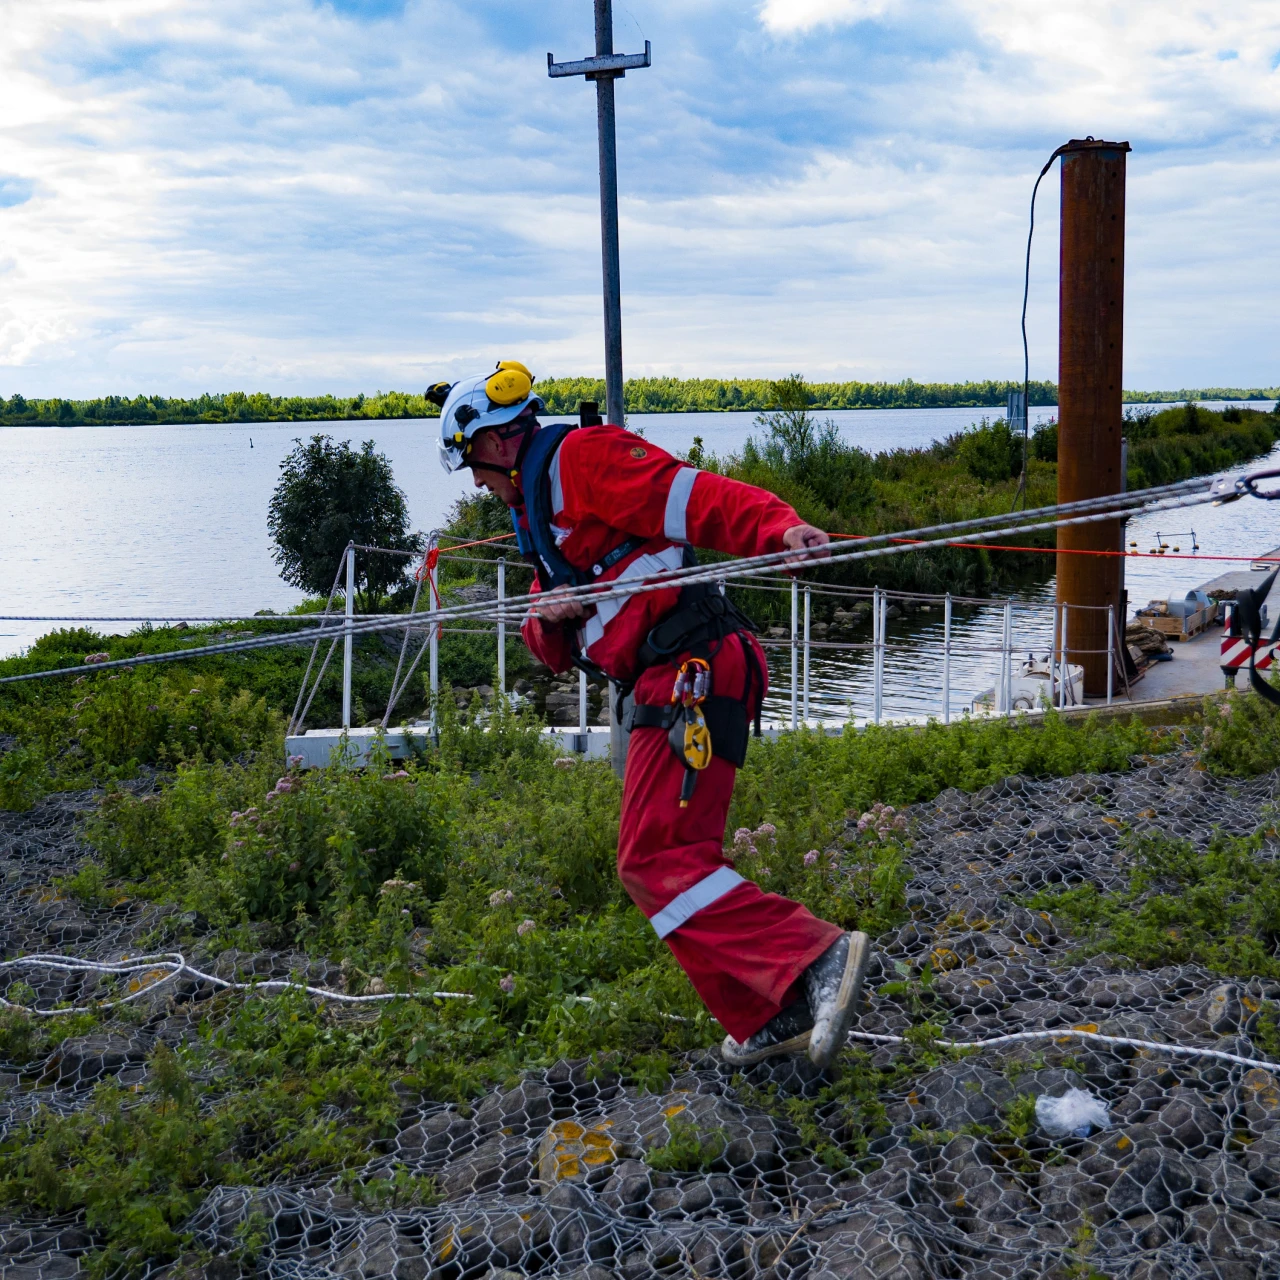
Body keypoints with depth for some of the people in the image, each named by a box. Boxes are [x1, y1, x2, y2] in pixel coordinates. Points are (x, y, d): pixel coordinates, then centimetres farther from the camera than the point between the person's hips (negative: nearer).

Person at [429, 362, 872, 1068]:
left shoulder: (580, 456, -3)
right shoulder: (538, 509, 27)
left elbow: (697, 497, -17)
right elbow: (554, 649, 23)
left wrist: (779, 528, -35)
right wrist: (549, 614, -1)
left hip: (689, 672, -11)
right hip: (670, 687, 11)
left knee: (654, 859, -15)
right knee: (670, 859, 13)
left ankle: (819, 958, -20)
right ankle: (770, 1018, 17)